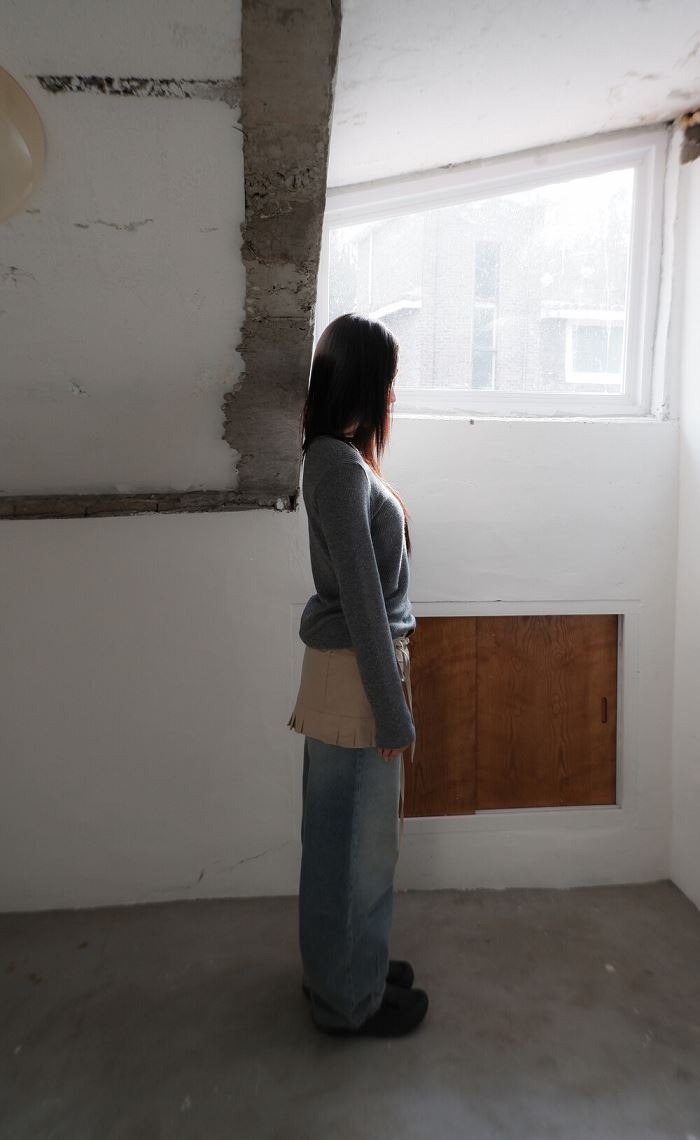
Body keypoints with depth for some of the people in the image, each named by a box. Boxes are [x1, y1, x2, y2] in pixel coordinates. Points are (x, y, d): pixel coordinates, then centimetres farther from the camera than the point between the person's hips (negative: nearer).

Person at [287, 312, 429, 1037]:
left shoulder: (339, 458, 11)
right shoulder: (341, 467, -20)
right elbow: (362, 599, -22)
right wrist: (393, 711, -18)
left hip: (350, 665, 10)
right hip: (355, 675, -10)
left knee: (344, 836, 21)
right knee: (357, 842, 6)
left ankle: (342, 968, 40)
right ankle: (350, 1000, 26)